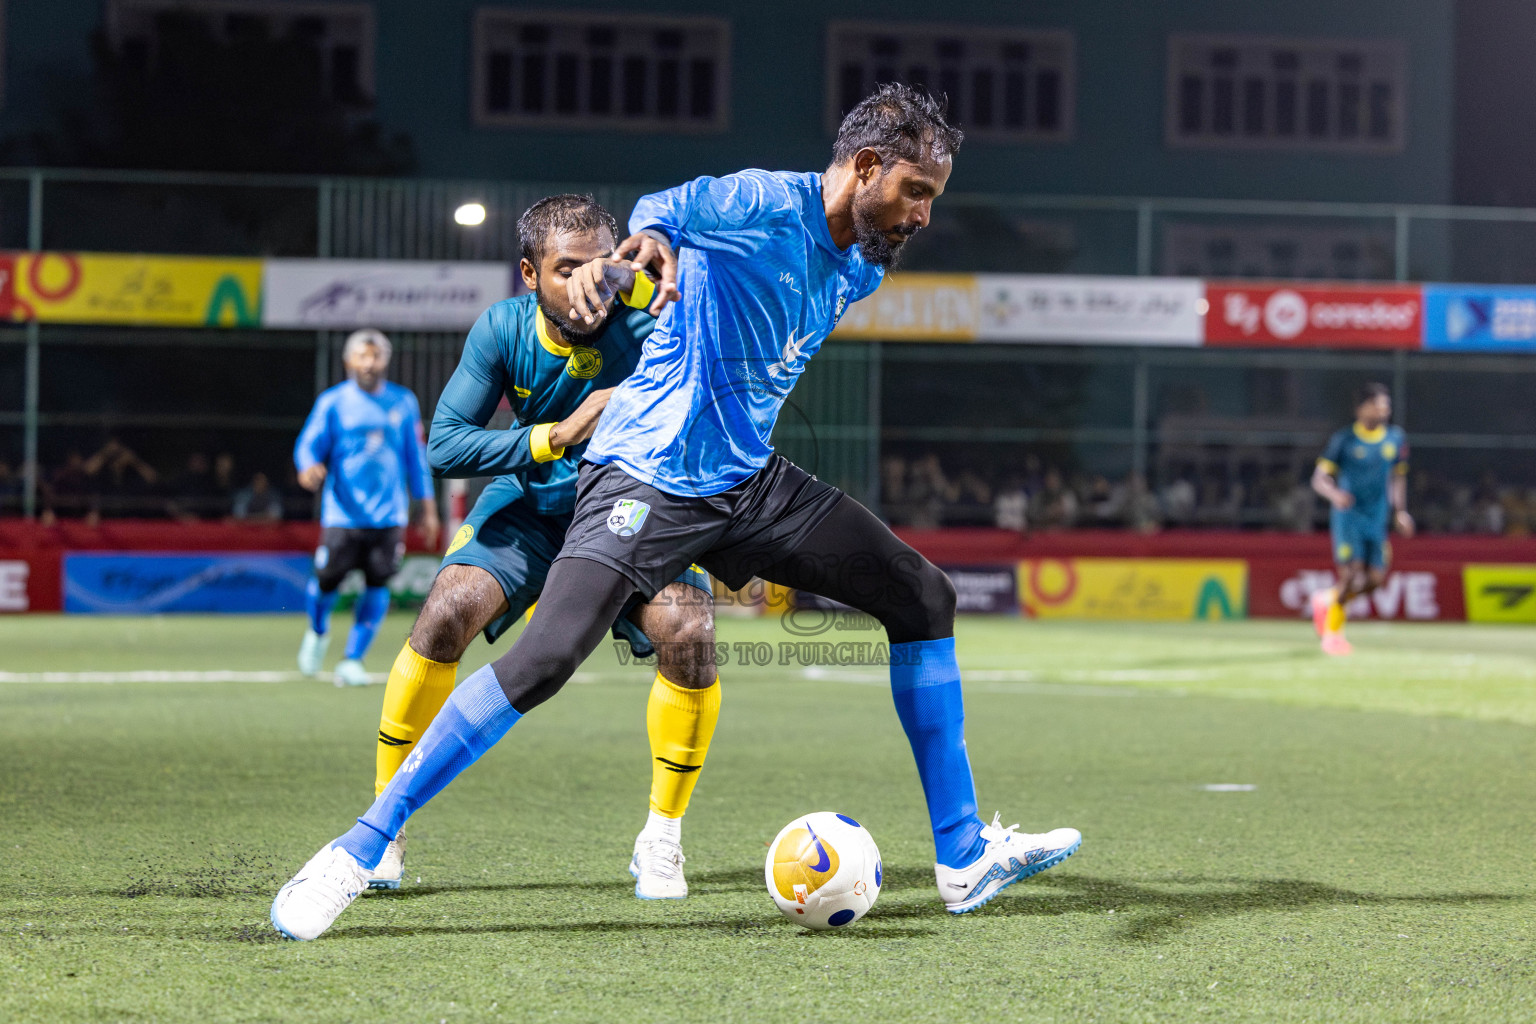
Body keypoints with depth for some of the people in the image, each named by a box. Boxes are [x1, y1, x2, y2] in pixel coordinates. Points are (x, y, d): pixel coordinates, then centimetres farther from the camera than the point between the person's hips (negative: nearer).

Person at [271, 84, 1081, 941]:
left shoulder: (861, 269, 10)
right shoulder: (766, 204, -15)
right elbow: (671, 209, -37)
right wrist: (652, 239, -59)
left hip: (749, 482, 8)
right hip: (648, 477, -8)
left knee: (924, 597, 6)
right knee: (547, 656, -23)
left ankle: (964, 856, 13)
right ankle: (358, 852, -14)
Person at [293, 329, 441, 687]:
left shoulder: (403, 403, 10)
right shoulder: (332, 402, 2)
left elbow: (416, 456, 16)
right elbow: (309, 444, -4)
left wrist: (427, 509, 15)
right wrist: (309, 467, -28)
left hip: (389, 515, 2)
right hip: (342, 513, -2)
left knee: (378, 585, -6)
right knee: (326, 580, -3)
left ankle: (352, 660, 4)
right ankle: (318, 632, 30)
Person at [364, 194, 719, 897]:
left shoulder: (645, 321, -24)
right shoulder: (504, 328, -19)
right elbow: (443, 446, -21)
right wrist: (557, 436, -33)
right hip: (529, 502, 1)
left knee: (689, 639, -25)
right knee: (444, 615, -22)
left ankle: (661, 839, -4)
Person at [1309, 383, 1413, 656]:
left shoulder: (1395, 438, 6)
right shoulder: (1343, 439, -6)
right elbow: (1319, 478, -6)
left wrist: (1400, 512, 11)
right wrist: (1335, 494, -27)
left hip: (1378, 518, 5)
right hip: (1349, 515, -5)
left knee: (1375, 578, -1)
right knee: (1352, 574, -15)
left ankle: (1328, 599, 27)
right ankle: (1332, 633, 5)